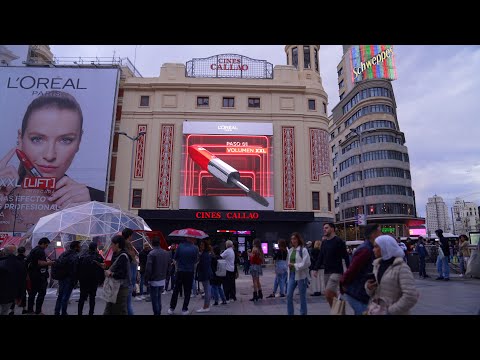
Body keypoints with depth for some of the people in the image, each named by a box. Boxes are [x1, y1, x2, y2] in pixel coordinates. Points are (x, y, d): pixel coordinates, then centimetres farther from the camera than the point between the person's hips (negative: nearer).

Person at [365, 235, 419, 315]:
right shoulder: (377, 265, 4)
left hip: (393, 313, -5)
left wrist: (391, 311, -18)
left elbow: (411, 297, -23)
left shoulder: (401, 267, -15)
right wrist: (368, 287, -9)